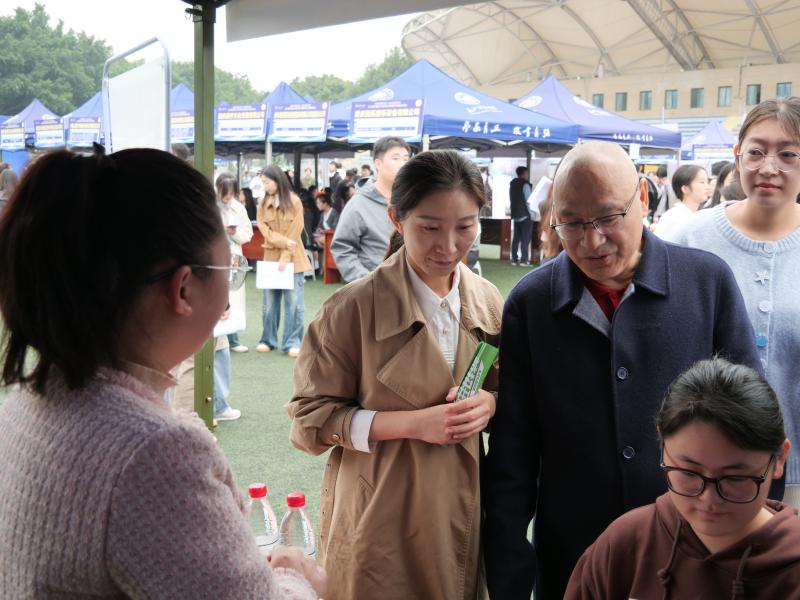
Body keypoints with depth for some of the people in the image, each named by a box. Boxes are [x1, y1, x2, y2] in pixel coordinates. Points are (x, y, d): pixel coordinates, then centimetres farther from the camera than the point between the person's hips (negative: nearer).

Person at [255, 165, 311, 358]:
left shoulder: (294, 202, -4)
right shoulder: (263, 204, 6)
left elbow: (295, 232, -8)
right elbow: (264, 230, -2)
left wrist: (286, 256, -14)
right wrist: (284, 241, -16)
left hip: (292, 259, -3)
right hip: (271, 257, 3)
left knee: (293, 302, -2)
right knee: (269, 302, 7)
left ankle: (292, 343, 3)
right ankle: (268, 340, 18)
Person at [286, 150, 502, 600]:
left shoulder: (488, 301, 0)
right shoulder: (354, 308, -15)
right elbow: (311, 419, -11)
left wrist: (489, 403, -10)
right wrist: (413, 423, -21)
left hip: (461, 511, 5)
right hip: (381, 519, -4)